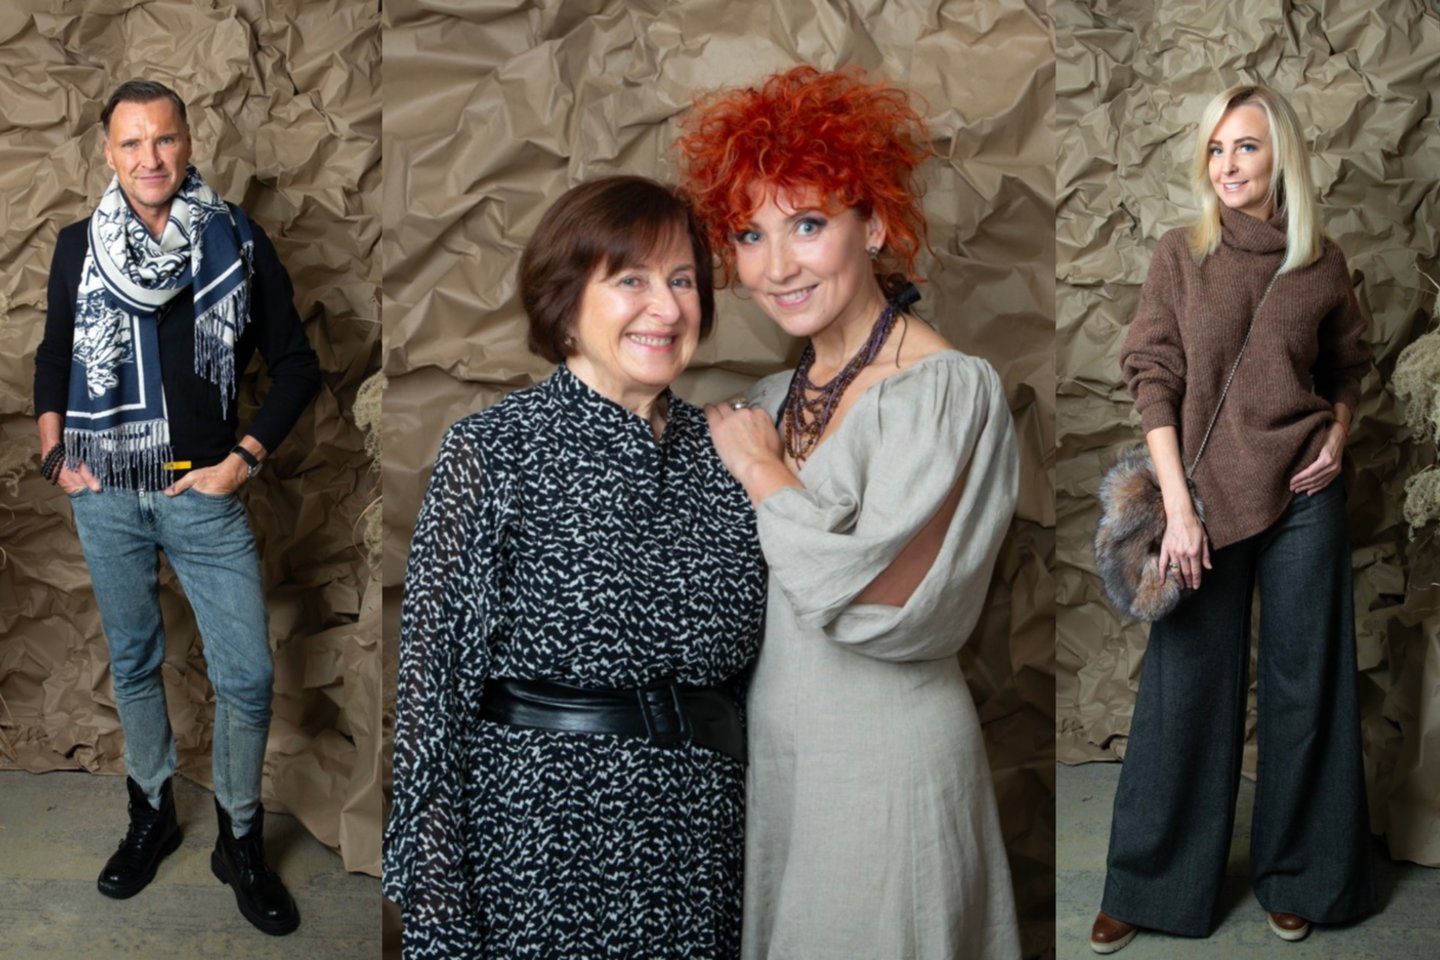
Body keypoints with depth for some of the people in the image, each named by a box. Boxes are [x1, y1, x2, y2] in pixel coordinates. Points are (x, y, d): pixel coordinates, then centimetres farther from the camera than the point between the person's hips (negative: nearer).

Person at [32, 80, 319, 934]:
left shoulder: (239, 244, -4)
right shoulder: (78, 246, 2)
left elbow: (297, 364, 0)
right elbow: (54, 354, 16)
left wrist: (244, 459, -7)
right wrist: (54, 451, 5)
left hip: (204, 490, -2)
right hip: (106, 494, 2)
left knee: (248, 676, -2)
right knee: (133, 662, 15)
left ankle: (242, 840, 19)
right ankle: (152, 817, 35)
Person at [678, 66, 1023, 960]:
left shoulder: (948, 387, -18)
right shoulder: (777, 392, 5)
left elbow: (869, 600, -26)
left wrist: (761, 469, -15)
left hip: (885, 756, -7)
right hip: (772, 742, 7)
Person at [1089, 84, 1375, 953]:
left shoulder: (1323, 264, 2)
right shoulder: (1181, 255, -2)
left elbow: (1348, 366, 16)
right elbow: (1155, 380, -5)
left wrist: (1340, 434, -4)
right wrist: (1178, 506, -12)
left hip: (1303, 494, 1)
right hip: (1207, 495, -1)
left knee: (1304, 684, 9)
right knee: (1187, 685, 6)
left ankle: (1298, 878, 27)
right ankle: (1152, 884, 21)